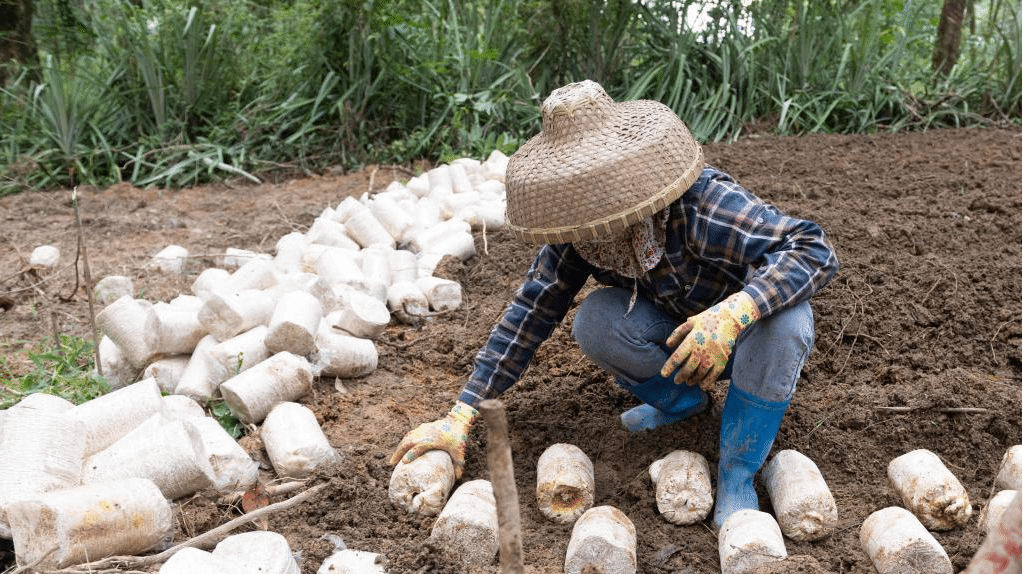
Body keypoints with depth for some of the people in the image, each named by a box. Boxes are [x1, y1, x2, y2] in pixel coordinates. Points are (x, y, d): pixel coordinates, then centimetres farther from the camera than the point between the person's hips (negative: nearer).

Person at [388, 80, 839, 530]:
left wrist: (734, 312, -56)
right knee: (595, 321, -26)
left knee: (784, 321, -38)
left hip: (747, 338, -3)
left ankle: (737, 470, -17)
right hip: (679, 340, 4)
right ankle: (680, 401, 4)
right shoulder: (579, 233, -19)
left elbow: (815, 250, -38)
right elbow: (531, 310, -17)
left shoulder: (706, 206, -35)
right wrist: (461, 416, -22)